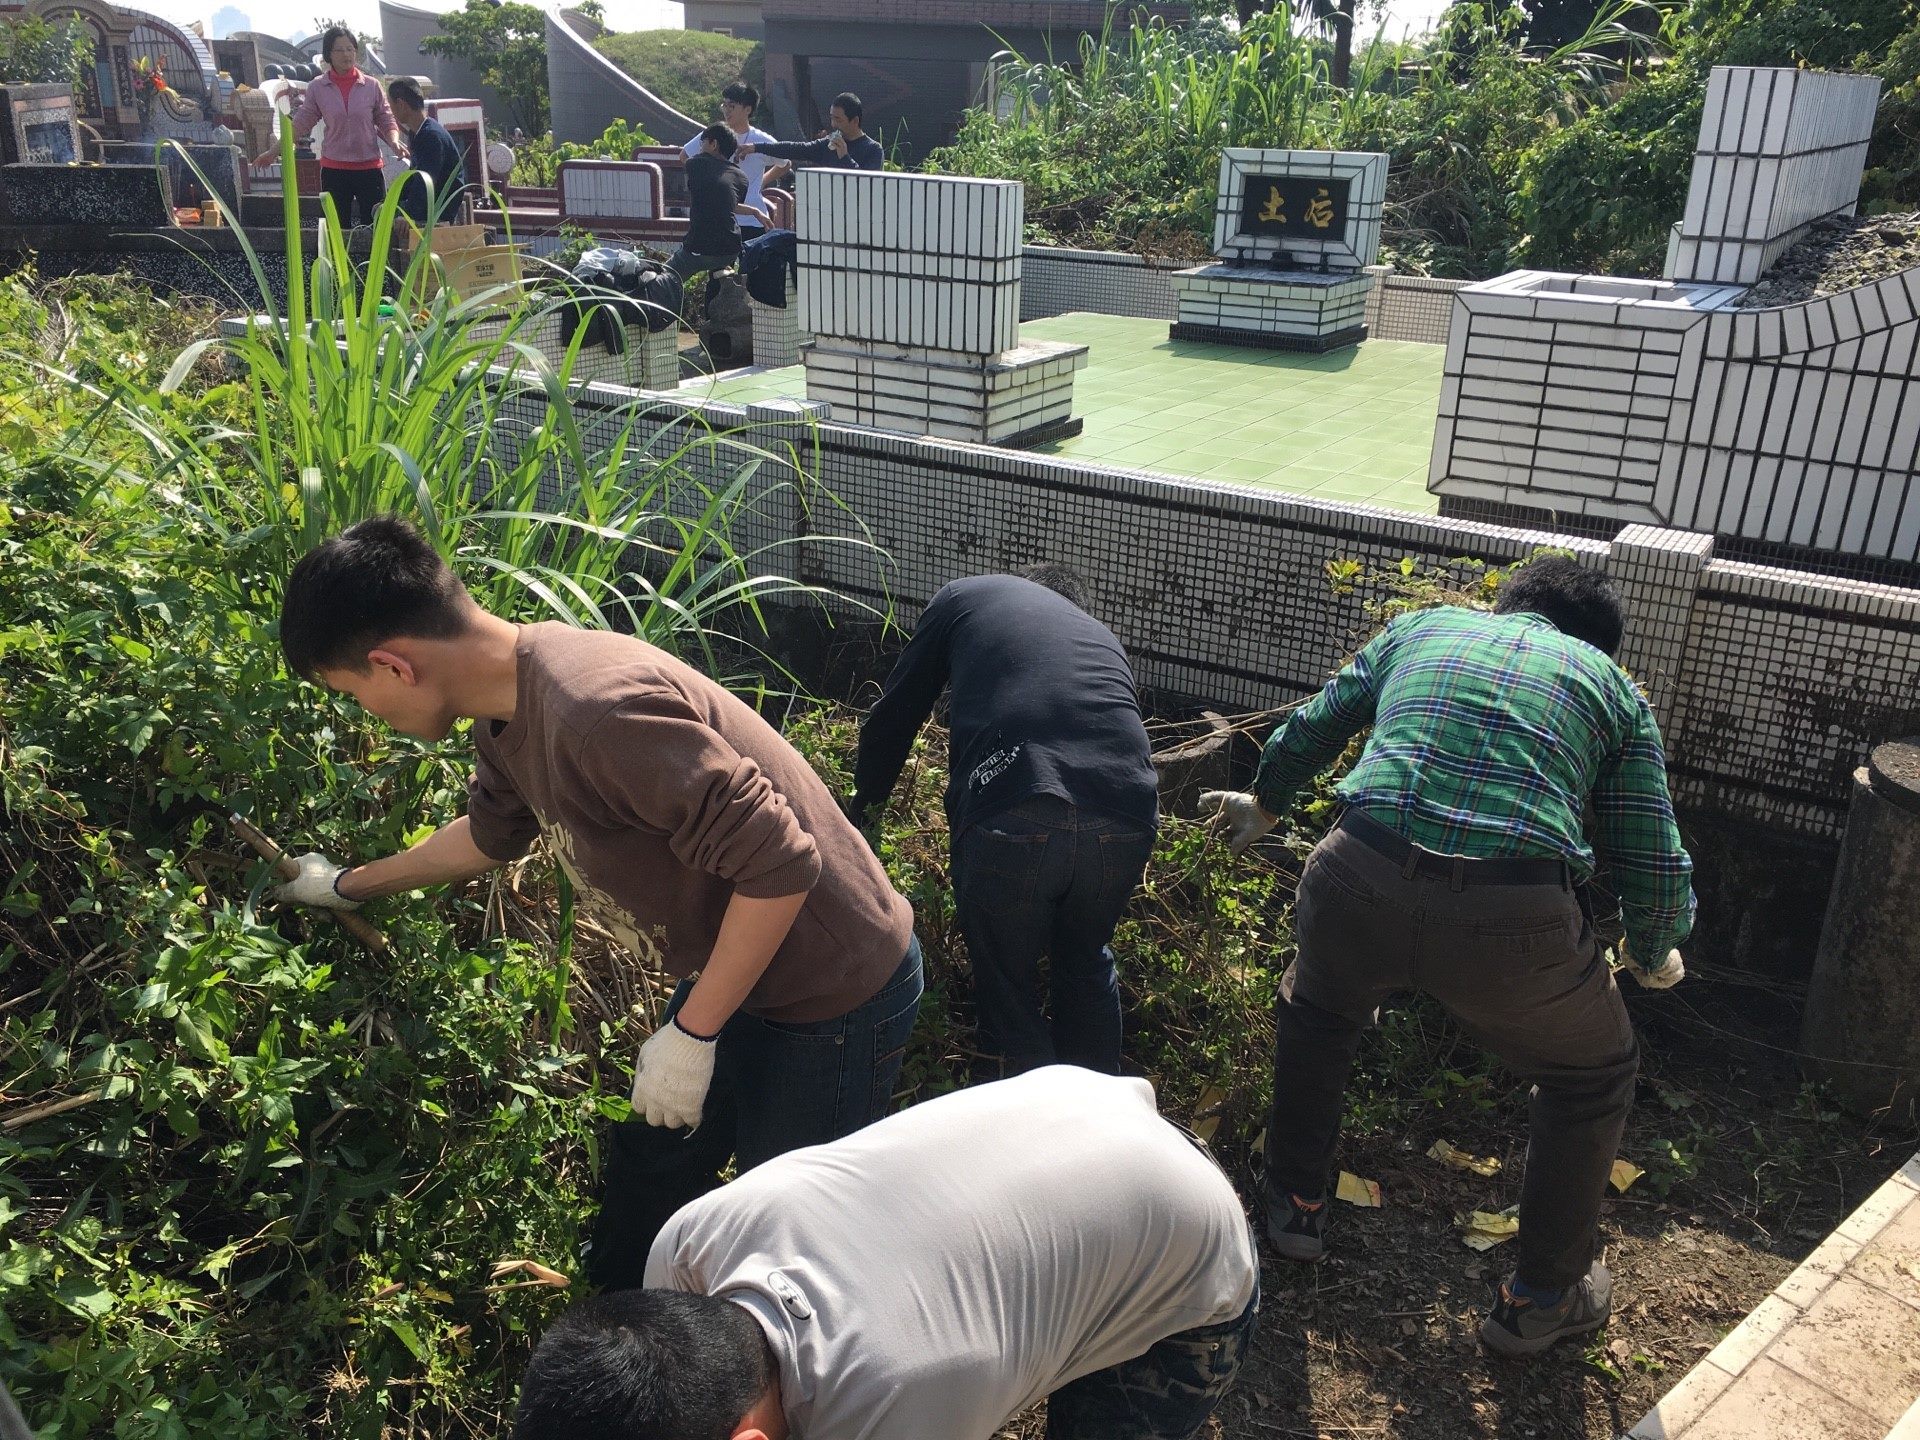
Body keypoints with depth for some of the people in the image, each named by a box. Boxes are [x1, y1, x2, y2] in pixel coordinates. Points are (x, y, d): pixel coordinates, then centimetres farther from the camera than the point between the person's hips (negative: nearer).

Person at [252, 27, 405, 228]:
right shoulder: (317, 88, 4)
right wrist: (275, 152, 4)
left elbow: (387, 121, 6)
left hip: (369, 168, -1)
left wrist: (394, 143, -15)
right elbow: (300, 124, 8)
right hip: (333, 169, 1)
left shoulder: (372, 86, 3)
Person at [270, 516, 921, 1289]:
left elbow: (780, 864, -33)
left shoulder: (595, 710, -34)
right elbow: (492, 832, 20)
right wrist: (350, 885, 33)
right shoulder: (510, 704, -2)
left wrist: (690, 1034, -22)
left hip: (836, 994, -9)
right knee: (646, 1176, 25)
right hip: (733, 967, 9)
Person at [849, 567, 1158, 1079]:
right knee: (1087, 962, 31)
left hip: (1012, 819, -4)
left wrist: (865, 797, 43)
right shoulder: (1104, 637, 34)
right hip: (1126, 820, 5)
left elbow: (894, 714, 24)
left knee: (1006, 988, 17)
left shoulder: (965, 596, 24)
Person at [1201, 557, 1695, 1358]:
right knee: (1593, 1076, 29)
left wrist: (1262, 809, 53)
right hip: (1513, 925, -1)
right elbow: (1657, 874, 17)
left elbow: (1306, 733, 33)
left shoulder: (1419, 628, 25)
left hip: (1358, 886, 2)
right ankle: (1541, 1298, 39)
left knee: (1317, 1011, 36)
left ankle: (1296, 1202, 47)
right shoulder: (1614, 688, 21)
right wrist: (1654, 960, 39)